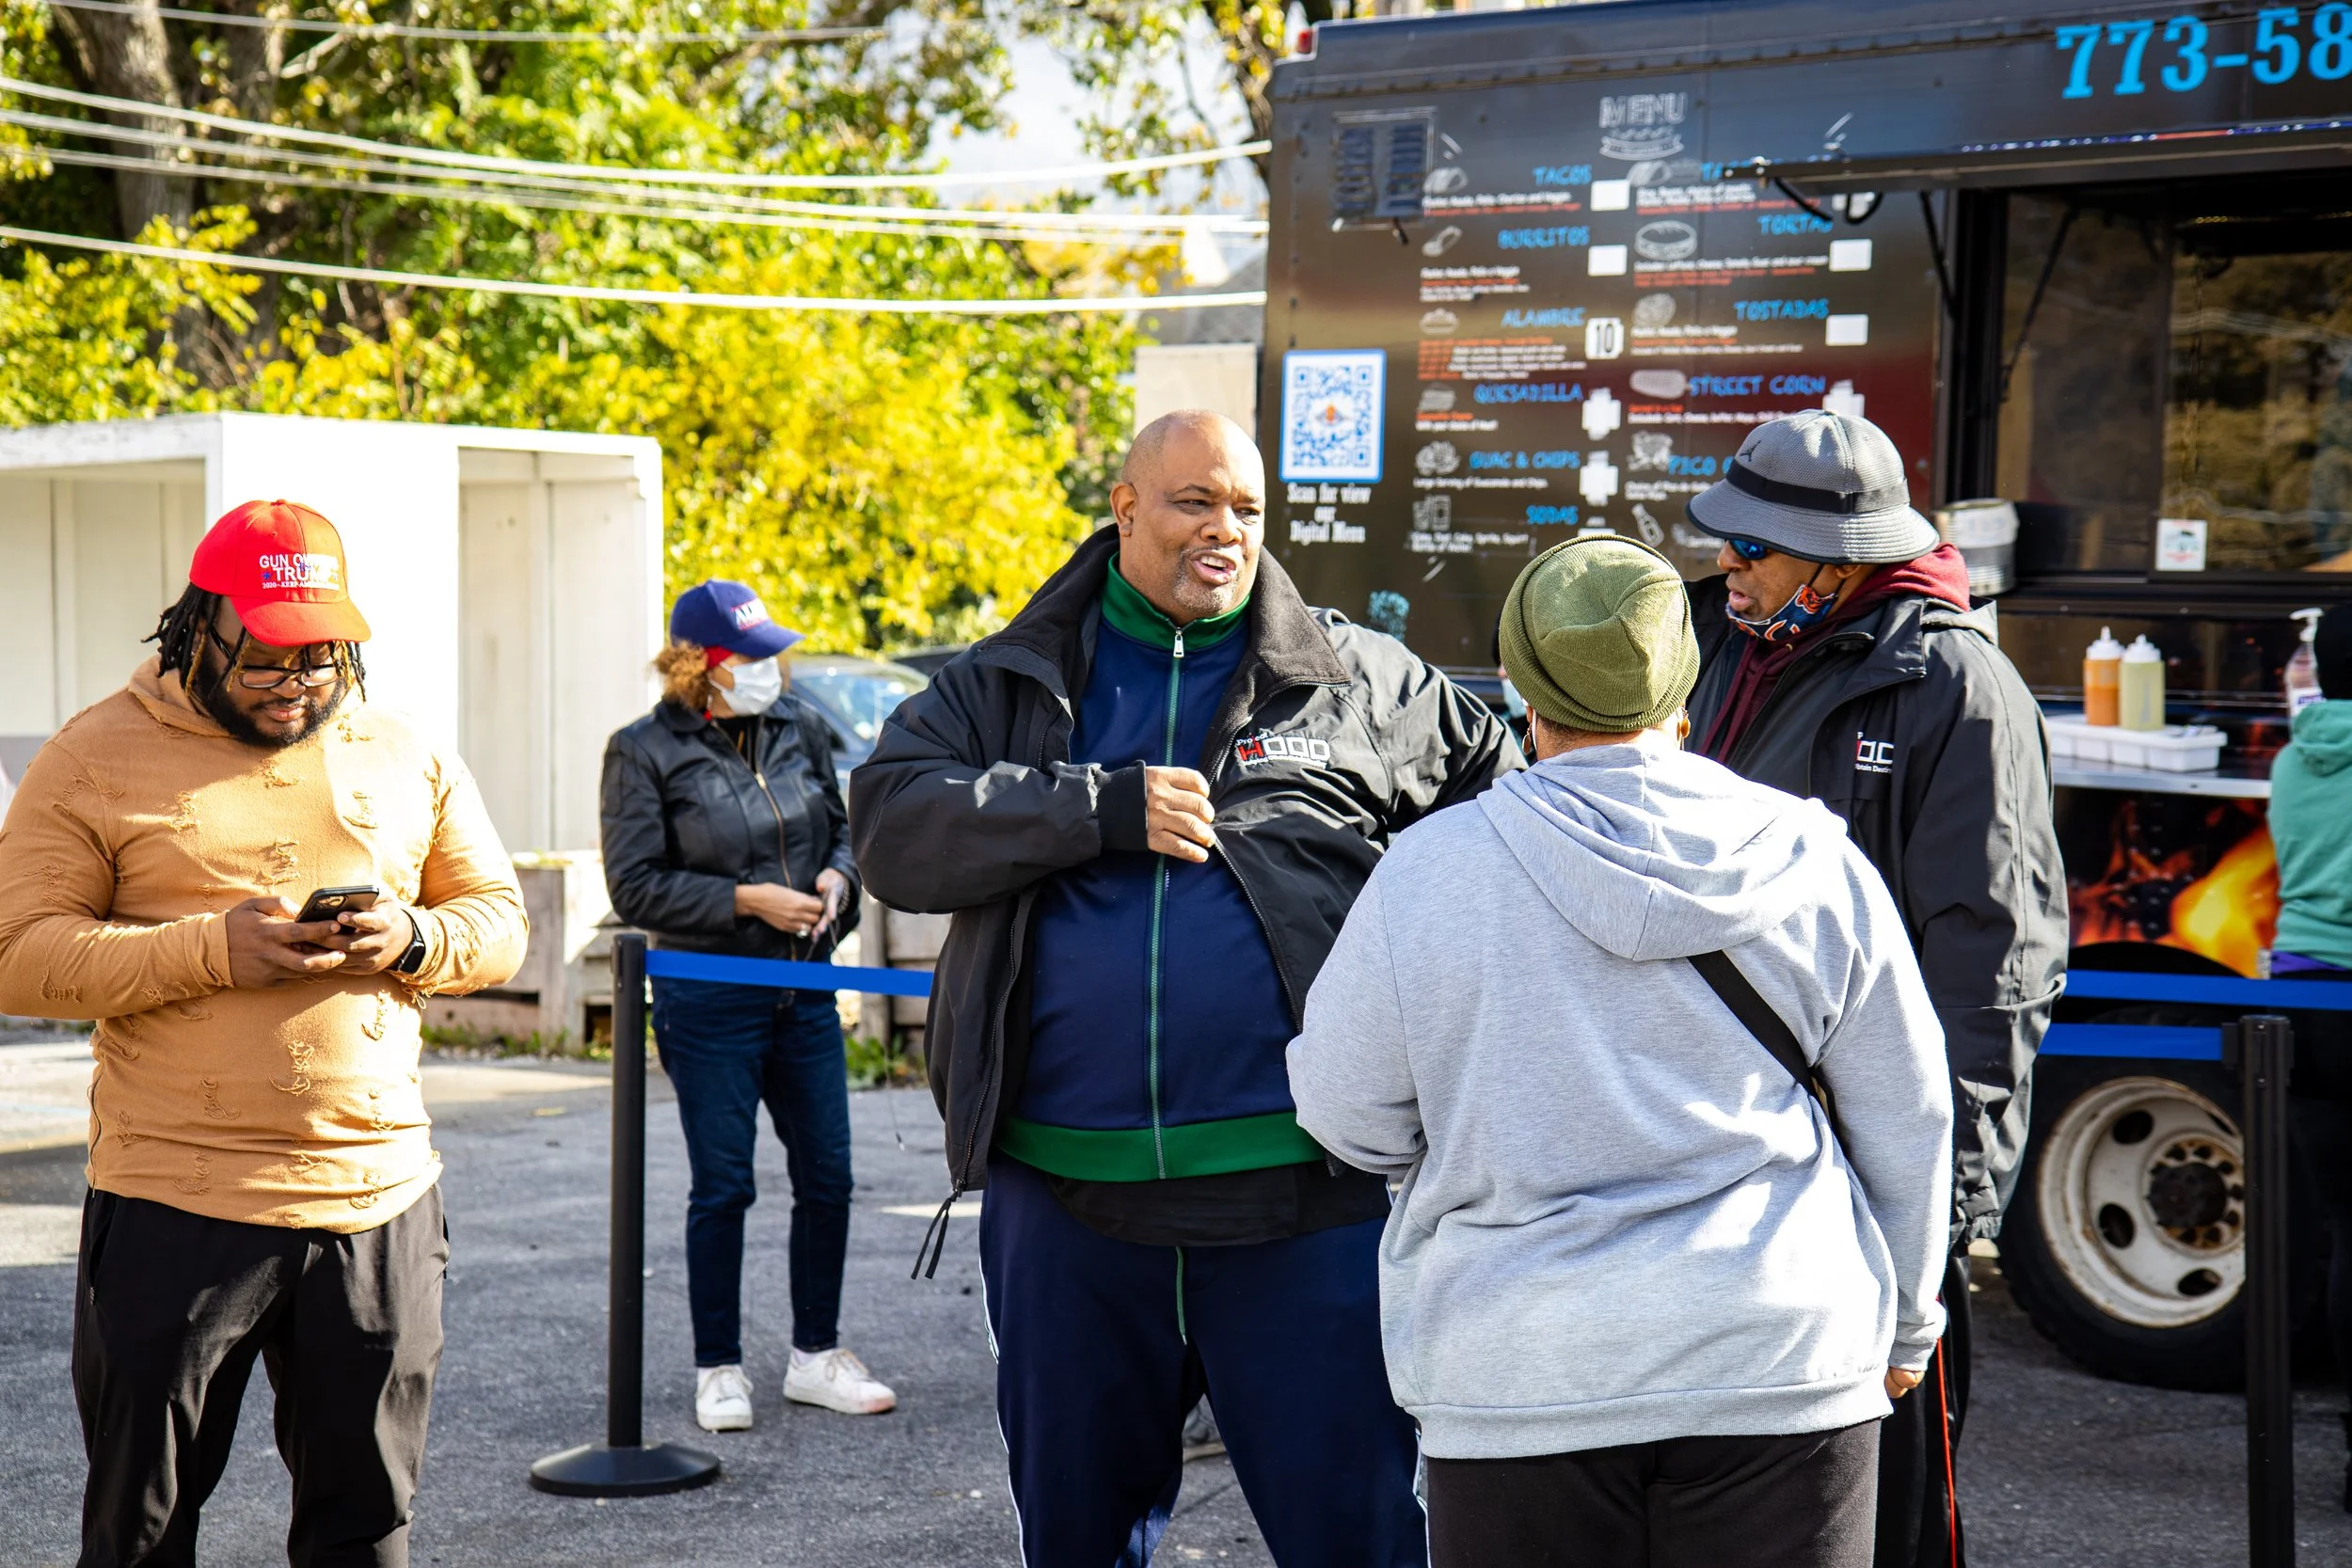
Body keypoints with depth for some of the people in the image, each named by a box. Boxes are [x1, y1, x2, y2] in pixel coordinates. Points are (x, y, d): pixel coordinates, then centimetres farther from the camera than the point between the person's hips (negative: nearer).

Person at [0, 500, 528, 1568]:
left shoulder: (408, 759, 11)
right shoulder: (97, 757, -1)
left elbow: (499, 919, 14)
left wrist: (415, 940, -9)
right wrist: (211, 950, -19)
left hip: (379, 1193, 3)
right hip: (172, 1208, -3)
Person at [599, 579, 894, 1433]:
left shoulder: (801, 728, 6)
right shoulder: (646, 751, -7)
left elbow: (839, 829, 19)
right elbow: (635, 886, -9)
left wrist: (838, 876, -4)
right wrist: (746, 900, -16)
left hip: (805, 991, 5)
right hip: (708, 1001, -4)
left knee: (827, 1176, 7)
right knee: (722, 1186, 1)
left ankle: (816, 1355, 22)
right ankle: (718, 1368, 15)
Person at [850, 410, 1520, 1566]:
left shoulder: (1363, 682, 8)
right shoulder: (1007, 686, 9)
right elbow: (893, 827, -5)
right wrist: (1106, 810, -14)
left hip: (1300, 1201, -1)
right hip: (1064, 1198, 2)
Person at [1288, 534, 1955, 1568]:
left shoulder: (1427, 870, -6)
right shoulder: (1817, 863, 0)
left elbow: (1347, 1115, 1)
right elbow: (1906, 1123, 8)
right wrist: (1904, 1326, 22)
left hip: (1520, 1382, -1)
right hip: (1785, 1365, 2)